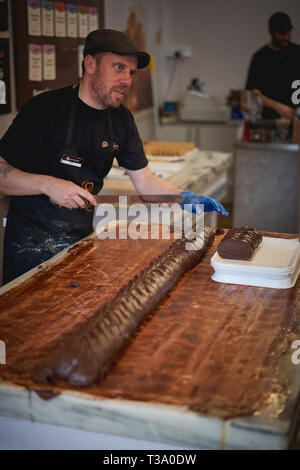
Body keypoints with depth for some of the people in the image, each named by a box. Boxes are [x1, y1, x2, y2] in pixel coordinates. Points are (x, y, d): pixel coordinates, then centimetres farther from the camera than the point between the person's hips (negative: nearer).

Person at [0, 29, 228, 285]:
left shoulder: (121, 119, 4)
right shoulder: (46, 108, -16)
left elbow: (144, 180, 8)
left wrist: (183, 197, -8)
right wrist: (48, 184, -29)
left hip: (82, 238, 6)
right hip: (33, 244, -5)